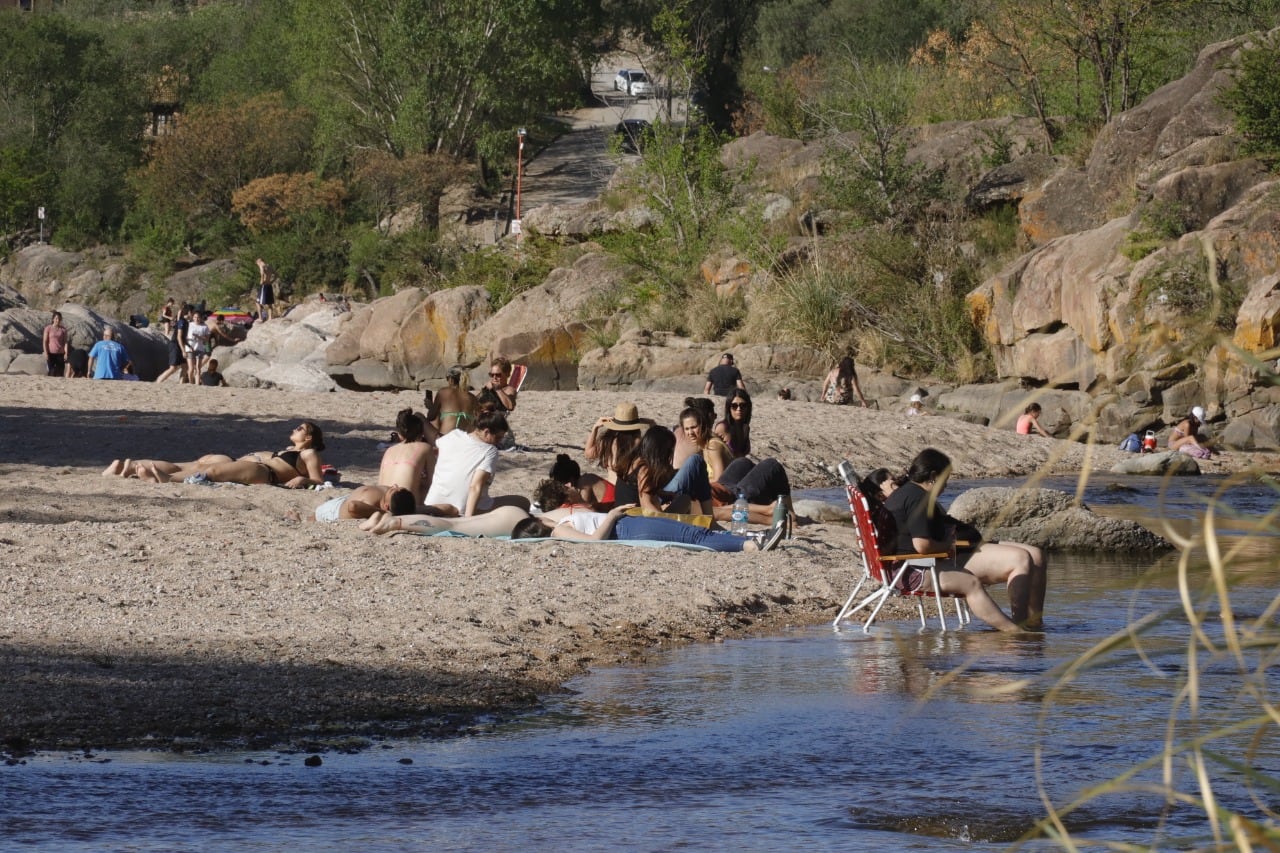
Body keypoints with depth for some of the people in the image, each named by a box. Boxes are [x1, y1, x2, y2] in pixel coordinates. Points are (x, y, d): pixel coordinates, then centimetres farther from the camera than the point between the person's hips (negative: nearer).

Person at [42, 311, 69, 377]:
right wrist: (46, 353, -7)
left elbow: (65, 342, 4)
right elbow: (45, 341, -1)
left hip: (60, 354, 2)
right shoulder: (48, 328, 0)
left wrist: (66, 353, -5)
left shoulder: (63, 329, 5)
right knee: (52, 372, -5)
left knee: (60, 372, -2)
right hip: (51, 353, -2)